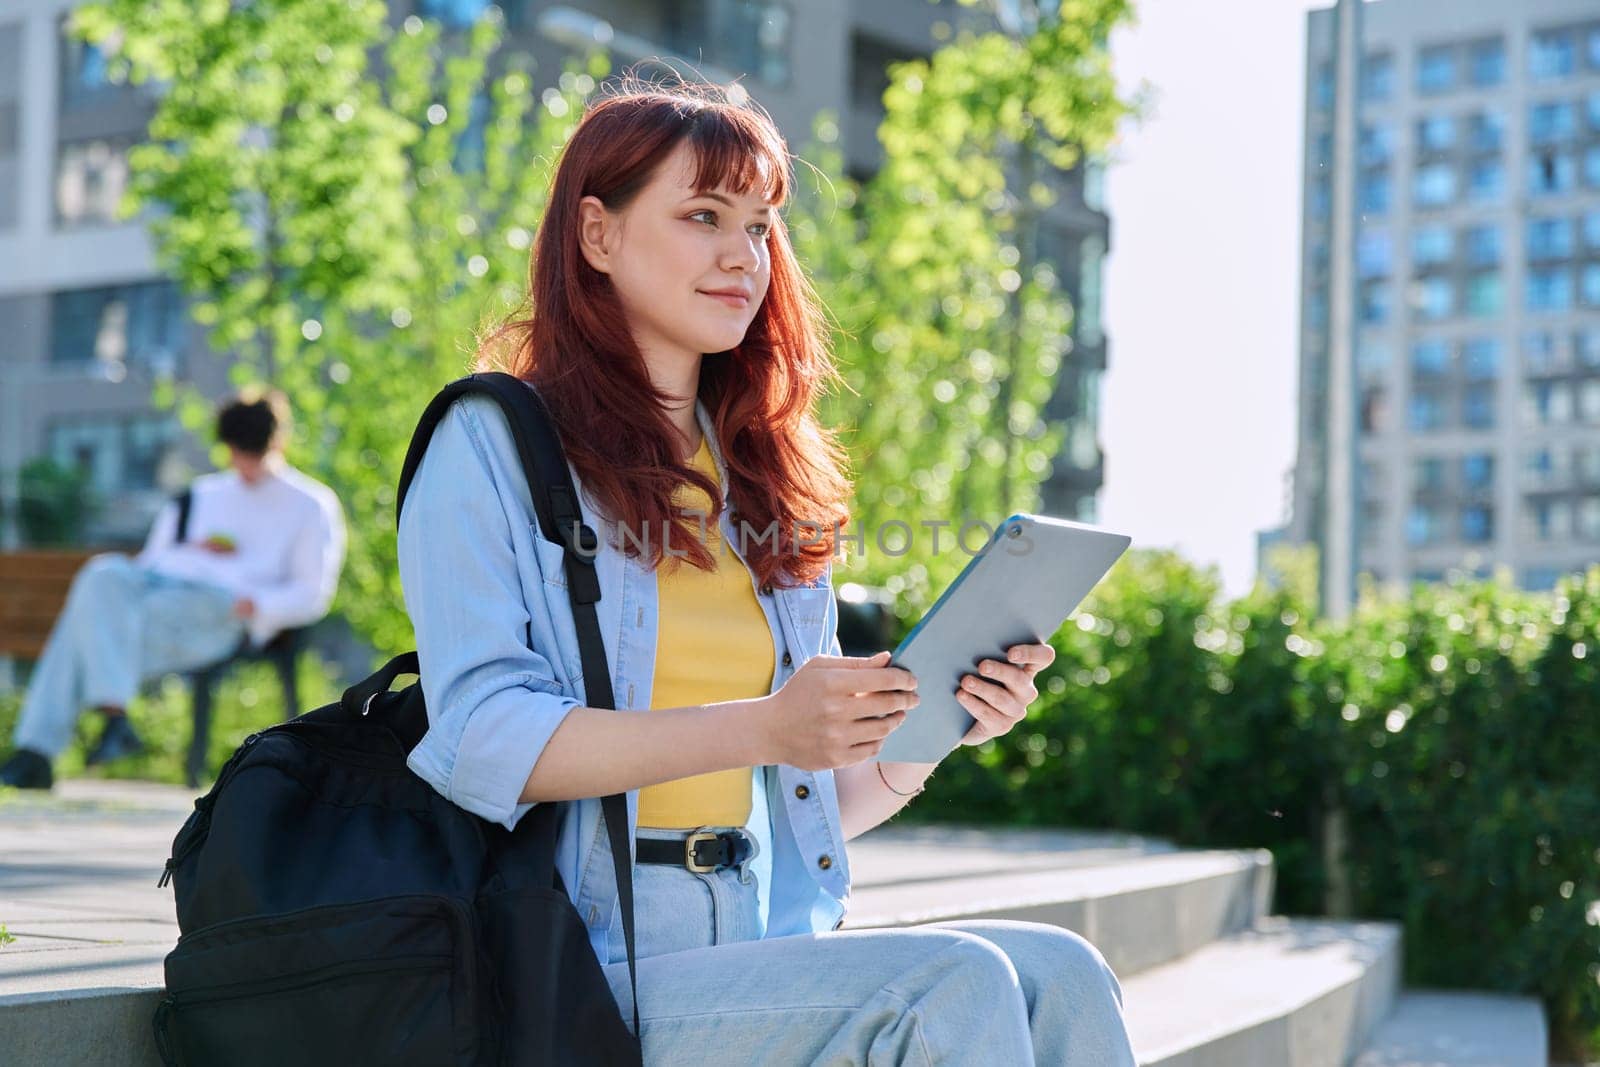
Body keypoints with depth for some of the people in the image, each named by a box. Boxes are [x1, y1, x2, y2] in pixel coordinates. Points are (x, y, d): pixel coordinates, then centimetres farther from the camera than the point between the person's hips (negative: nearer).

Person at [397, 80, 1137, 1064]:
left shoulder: (768, 485, 19)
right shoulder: (491, 450, 1)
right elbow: (480, 739, -13)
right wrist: (762, 728, -23)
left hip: (767, 958, 6)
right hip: (589, 975, -6)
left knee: (1060, 976, -19)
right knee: (955, 985, -26)